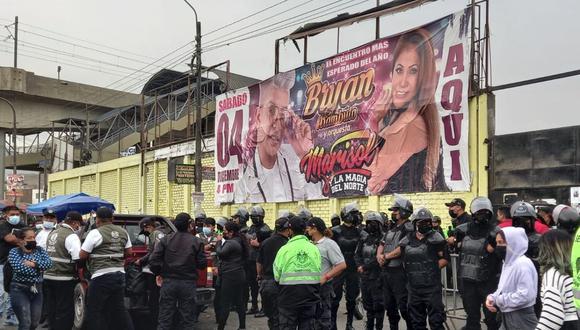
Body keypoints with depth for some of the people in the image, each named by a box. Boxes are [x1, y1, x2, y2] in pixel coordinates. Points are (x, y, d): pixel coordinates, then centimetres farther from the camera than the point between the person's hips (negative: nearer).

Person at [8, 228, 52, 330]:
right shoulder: (14, 252, -6)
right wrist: (40, 267, -12)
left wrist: (34, 264, -23)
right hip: (20, 290, -5)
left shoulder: (39, 250, 8)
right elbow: (20, 268, -22)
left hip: (37, 289, 5)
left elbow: (49, 263, -8)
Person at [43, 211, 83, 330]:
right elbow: (78, 259, -19)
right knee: (65, 311, -1)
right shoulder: (71, 236, -14)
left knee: (51, 309, 15)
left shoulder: (52, 233, 12)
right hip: (64, 279, -8)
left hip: (48, 276, 8)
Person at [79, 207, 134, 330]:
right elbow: (128, 252, 16)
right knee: (119, 309, 15)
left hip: (101, 277, -7)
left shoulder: (95, 233, -10)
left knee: (94, 311, 4)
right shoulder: (123, 232, 10)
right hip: (119, 274, 7)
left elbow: (82, 256, -8)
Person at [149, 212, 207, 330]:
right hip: (188, 284, -1)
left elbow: (153, 260, -6)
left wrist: (158, 273, 11)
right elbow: (202, 264, -3)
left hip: (168, 282, 1)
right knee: (187, 321, 8)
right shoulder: (196, 242, -3)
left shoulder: (165, 240, 0)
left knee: (165, 320, 8)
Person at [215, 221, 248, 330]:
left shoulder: (230, 243, -15)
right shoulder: (238, 241, 15)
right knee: (239, 302, 13)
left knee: (225, 303, -7)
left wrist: (219, 241, -6)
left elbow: (220, 253, -20)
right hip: (239, 275, 10)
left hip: (230, 276, -10)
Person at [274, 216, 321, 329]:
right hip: (310, 298, 3)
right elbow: (319, 275, -2)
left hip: (289, 298, -3)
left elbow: (277, 276, -9)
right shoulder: (314, 248, -1)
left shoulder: (284, 249, -9)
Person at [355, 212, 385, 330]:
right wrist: (359, 265, -6)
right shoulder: (364, 238, 10)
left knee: (378, 304, -2)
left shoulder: (382, 239, -11)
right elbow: (357, 254, 11)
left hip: (377, 276, -7)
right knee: (367, 303, 16)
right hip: (364, 276, 7)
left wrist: (365, 267, -16)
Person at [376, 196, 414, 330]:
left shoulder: (408, 228, -11)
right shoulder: (391, 229, 17)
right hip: (386, 271, 9)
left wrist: (386, 256, -11)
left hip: (399, 272, -9)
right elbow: (381, 245, 15)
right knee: (389, 305, 17)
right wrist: (379, 255, -6)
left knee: (403, 305, -6)